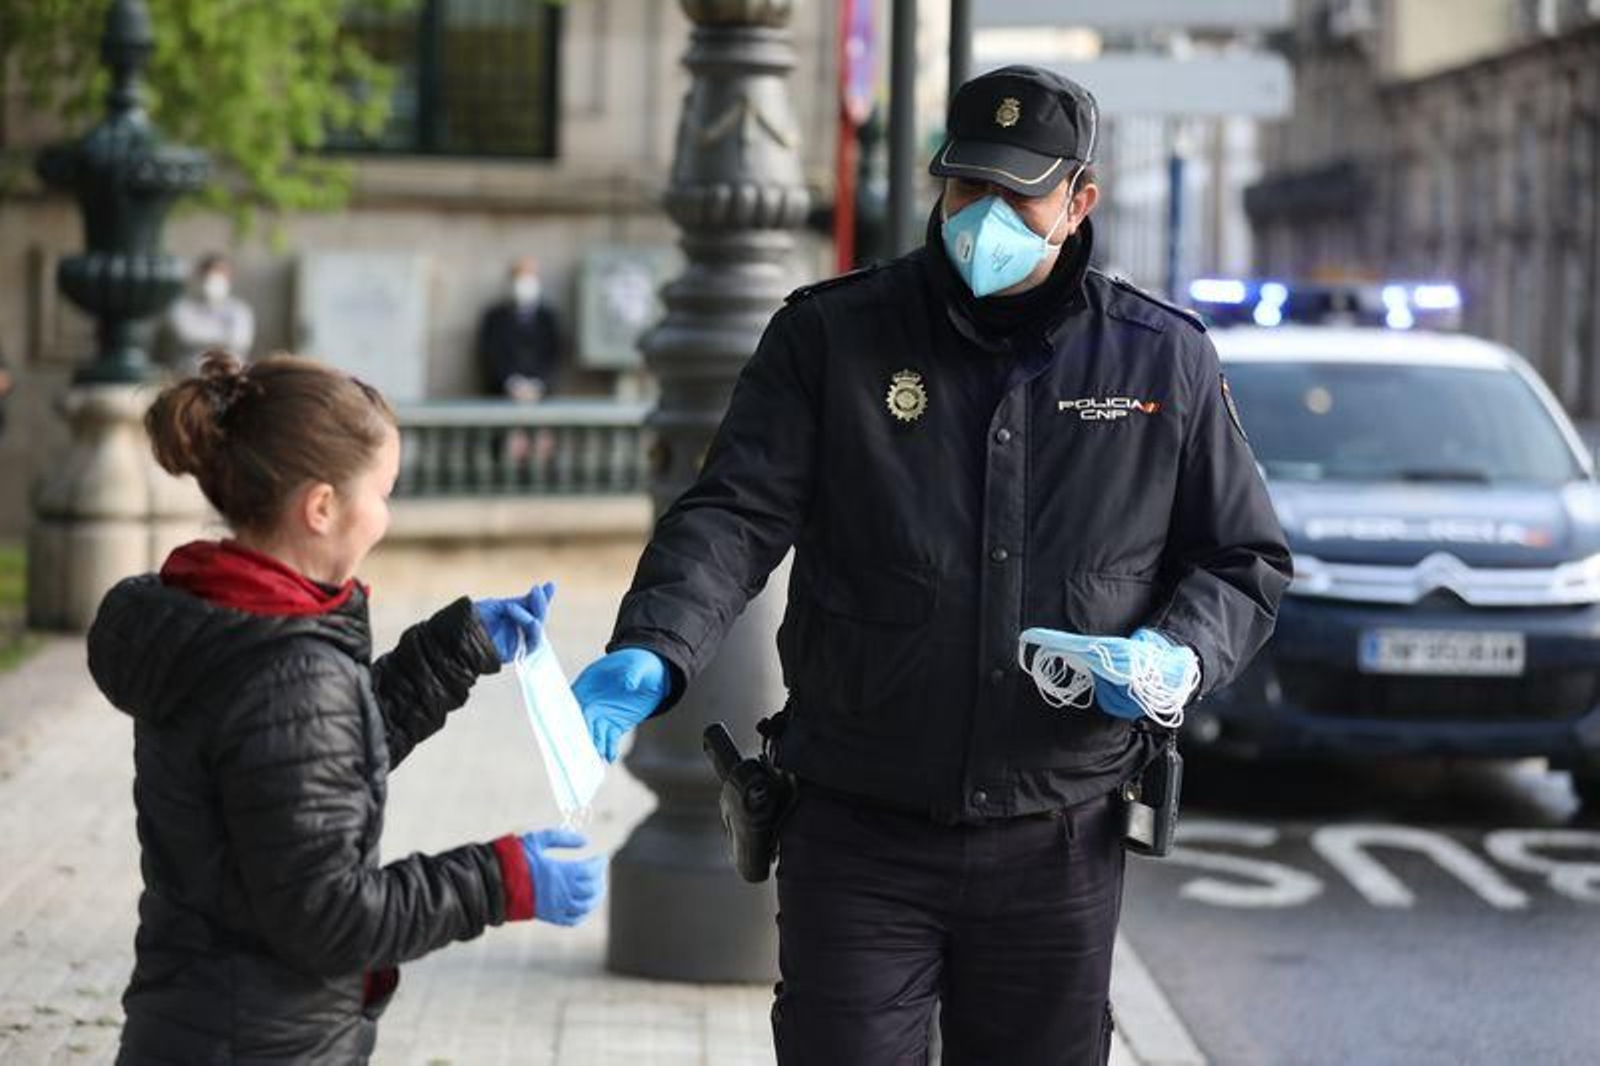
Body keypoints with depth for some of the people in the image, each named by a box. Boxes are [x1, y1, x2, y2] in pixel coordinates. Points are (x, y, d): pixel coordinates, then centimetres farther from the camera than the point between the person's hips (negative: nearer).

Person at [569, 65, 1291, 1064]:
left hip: (1058, 848, 2)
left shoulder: (1165, 359, 3)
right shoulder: (830, 335, -2)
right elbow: (735, 517, -9)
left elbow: (1244, 561, 12)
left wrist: (1181, 655, -10)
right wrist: (651, 654, -28)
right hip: (858, 835, -2)